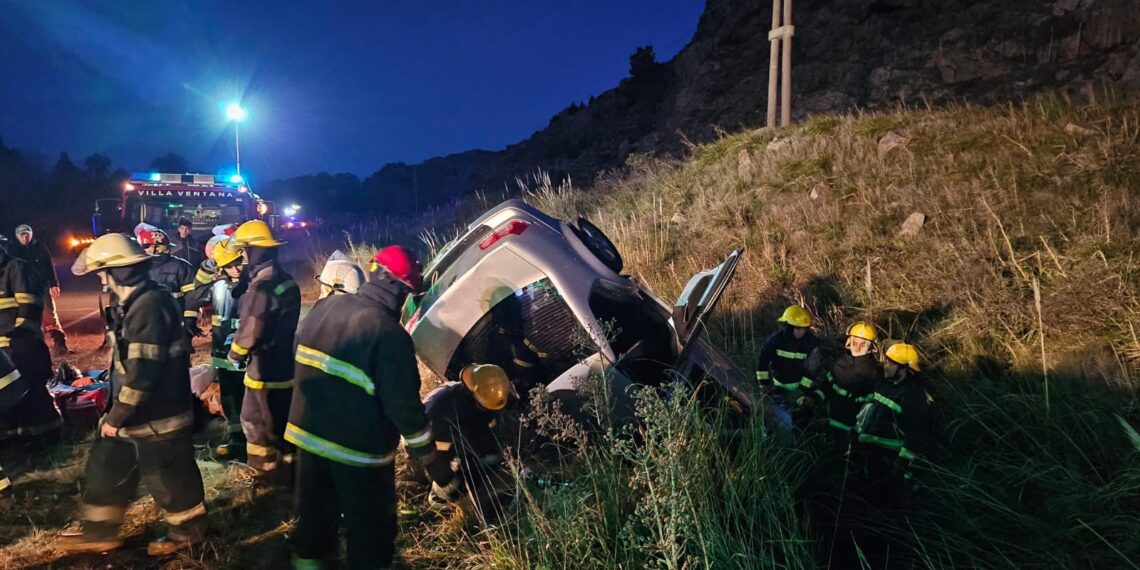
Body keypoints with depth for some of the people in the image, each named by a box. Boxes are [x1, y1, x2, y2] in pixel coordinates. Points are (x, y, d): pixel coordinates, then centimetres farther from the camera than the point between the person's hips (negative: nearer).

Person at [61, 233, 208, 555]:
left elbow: (142, 373, -27)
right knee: (107, 469, 20)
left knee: (167, 475, 7)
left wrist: (117, 416, -18)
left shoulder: (149, 306, -26)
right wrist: (116, 412, 22)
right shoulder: (133, 302, 8)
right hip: (136, 411, 10)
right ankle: (99, 531, 37)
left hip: (155, 416, -10)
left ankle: (188, 530, 27)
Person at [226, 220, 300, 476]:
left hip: (264, 367, -9)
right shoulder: (287, 282, 5)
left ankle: (263, 468, 20)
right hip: (286, 363, 9)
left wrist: (234, 354, -2)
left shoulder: (261, 287, -24)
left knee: (255, 420, 8)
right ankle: (289, 463, 30)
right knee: (284, 417, 19)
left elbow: (249, 330, -20)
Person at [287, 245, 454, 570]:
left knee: (315, 513, 27)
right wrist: (435, 464, -15)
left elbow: (301, 360, 13)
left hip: (308, 434, 7)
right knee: (369, 526, 13)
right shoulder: (390, 334, -25)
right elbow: (404, 407, -24)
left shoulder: (324, 307, -2)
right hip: (359, 449, -7)